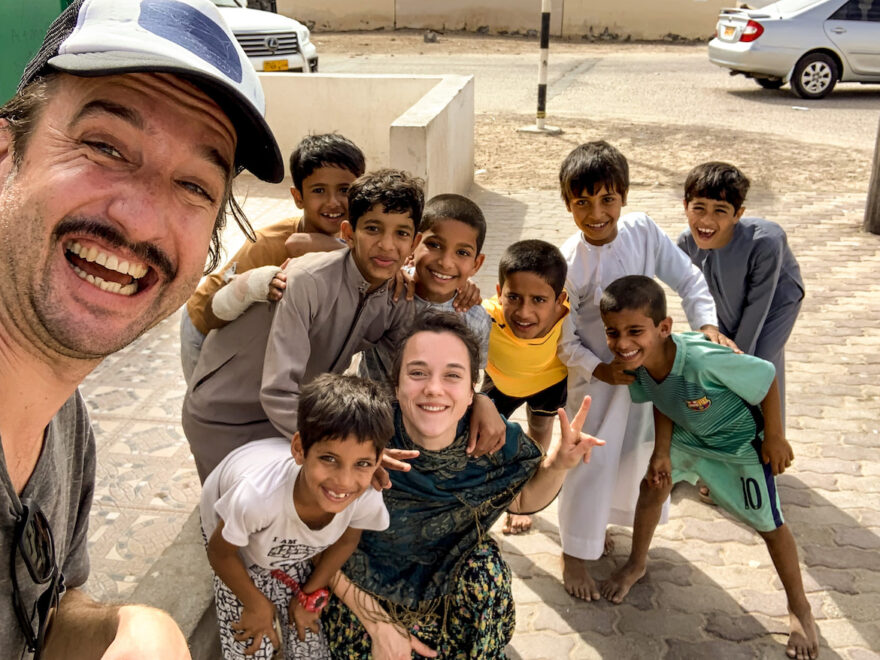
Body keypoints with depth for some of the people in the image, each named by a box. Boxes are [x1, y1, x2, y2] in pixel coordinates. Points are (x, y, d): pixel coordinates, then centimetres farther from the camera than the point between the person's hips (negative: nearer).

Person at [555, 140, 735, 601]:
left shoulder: (643, 230, -14)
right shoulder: (568, 263, -24)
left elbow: (687, 279, -5)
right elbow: (563, 340, -16)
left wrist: (707, 325, -19)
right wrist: (601, 370, -27)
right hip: (595, 373, -5)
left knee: (634, 451, 18)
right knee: (592, 463, 0)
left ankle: (601, 521, 44)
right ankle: (575, 552, 20)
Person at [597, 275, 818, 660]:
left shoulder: (703, 360, -46)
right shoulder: (637, 362, -26)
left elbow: (766, 377, -30)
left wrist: (775, 438, -19)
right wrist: (661, 452, -11)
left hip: (741, 441, -5)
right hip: (686, 434, 5)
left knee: (768, 524, 6)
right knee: (652, 486, 12)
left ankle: (800, 609, 29)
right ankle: (636, 564, 39)